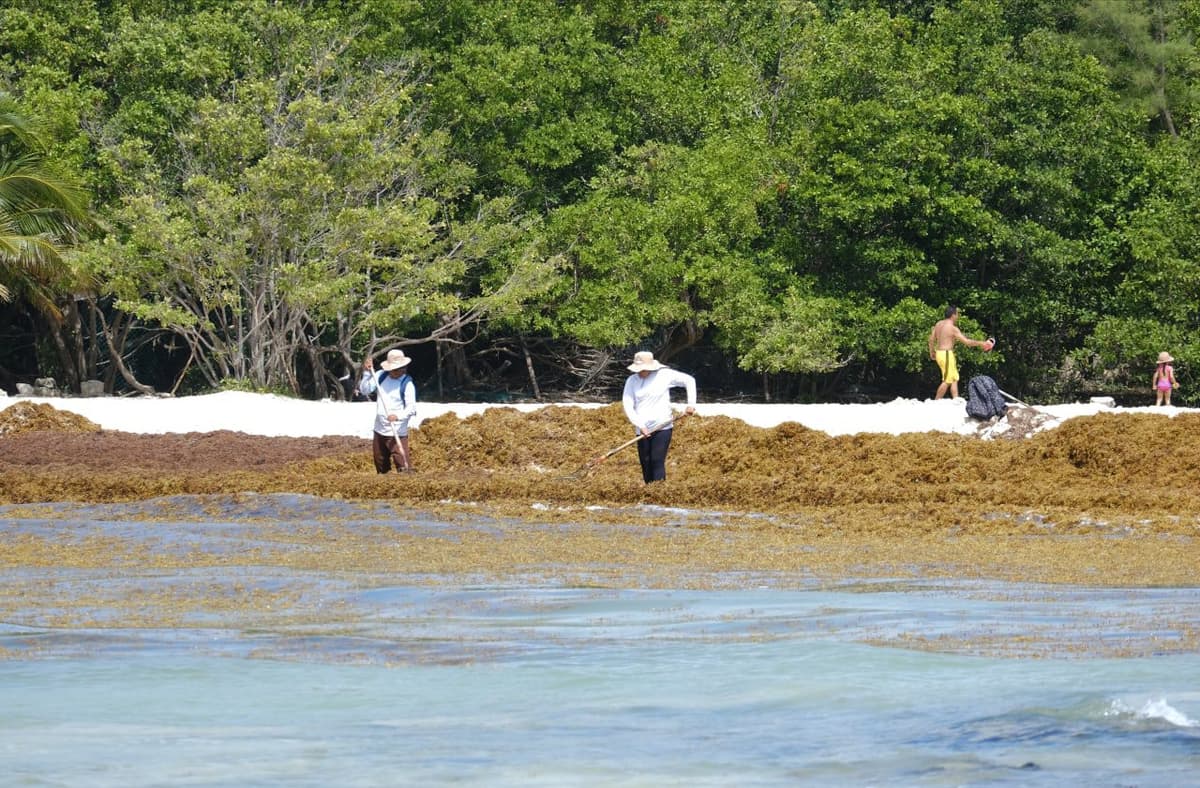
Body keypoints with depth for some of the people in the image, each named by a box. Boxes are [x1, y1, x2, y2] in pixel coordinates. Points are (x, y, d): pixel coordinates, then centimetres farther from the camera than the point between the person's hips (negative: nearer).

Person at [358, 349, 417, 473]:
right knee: (381, 465, 18)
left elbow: (411, 408, -20)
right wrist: (367, 373, -11)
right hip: (379, 430, 6)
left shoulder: (407, 384, -12)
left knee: (402, 463, -15)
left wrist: (398, 416, -38)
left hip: (397, 433, -6)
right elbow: (364, 390, 3)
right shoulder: (381, 376, 3)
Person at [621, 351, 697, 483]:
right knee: (645, 463, 5)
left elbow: (689, 380, 4)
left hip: (662, 428, -3)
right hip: (643, 430, 3)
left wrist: (691, 404, -3)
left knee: (657, 462, -11)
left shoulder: (665, 375, -4)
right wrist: (640, 425, -16)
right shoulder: (632, 381, 1)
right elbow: (627, 404, -6)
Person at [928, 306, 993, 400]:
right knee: (947, 381, -5)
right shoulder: (952, 328, -14)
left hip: (939, 352, 9)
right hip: (947, 354, -9)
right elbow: (966, 341, -14)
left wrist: (931, 352, 27)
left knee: (954, 379, 13)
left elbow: (931, 339, 15)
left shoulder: (938, 324, 10)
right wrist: (981, 343, -4)